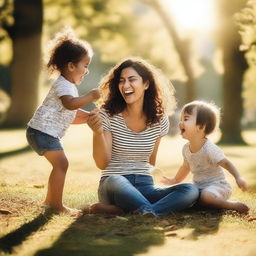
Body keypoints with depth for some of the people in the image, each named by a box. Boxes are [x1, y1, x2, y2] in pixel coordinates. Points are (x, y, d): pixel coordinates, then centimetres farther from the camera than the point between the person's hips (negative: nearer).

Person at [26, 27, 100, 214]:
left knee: (59, 164, 18)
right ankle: (57, 204, -12)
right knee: (61, 163, -16)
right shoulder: (63, 85, -16)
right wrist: (91, 96, -29)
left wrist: (89, 116, 14)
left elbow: (71, 115, 26)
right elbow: (70, 104, -37)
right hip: (42, 131, -11)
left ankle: (50, 199, 31)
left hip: (49, 133, 11)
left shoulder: (69, 86, 19)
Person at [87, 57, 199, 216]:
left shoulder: (160, 120, 6)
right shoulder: (107, 116, -4)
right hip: (113, 186, -4)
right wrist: (98, 132, -25)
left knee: (191, 191, -25)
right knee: (116, 182, -42)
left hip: (145, 187, 5)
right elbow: (102, 164, -11)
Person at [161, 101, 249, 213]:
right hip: (199, 187, 8)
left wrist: (238, 178, -37)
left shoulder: (210, 149, -20)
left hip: (217, 186, -8)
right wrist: (175, 180, 35)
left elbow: (226, 163, -21)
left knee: (206, 196, -36)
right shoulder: (186, 148, 3)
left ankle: (235, 205, -14)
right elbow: (186, 166, 22)